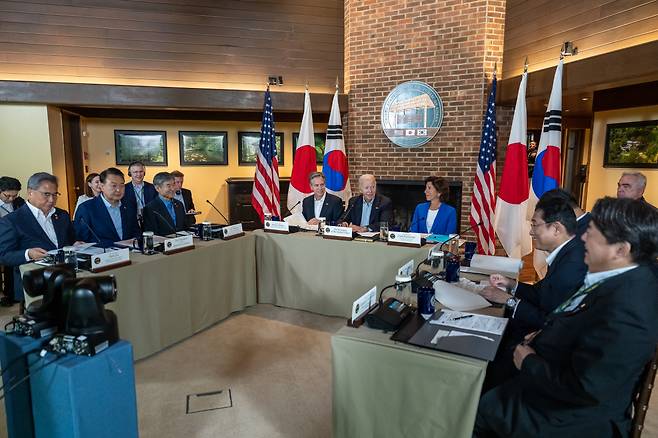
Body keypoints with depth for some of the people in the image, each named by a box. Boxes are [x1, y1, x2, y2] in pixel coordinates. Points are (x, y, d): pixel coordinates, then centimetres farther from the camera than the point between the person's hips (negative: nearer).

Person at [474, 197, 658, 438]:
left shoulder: (625, 310, -34)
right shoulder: (624, 280, -3)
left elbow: (584, 389, -31)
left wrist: (529, 362, -17)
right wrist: (545, 336, 0)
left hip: (573, 416, -8)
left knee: (475, 412, 1)